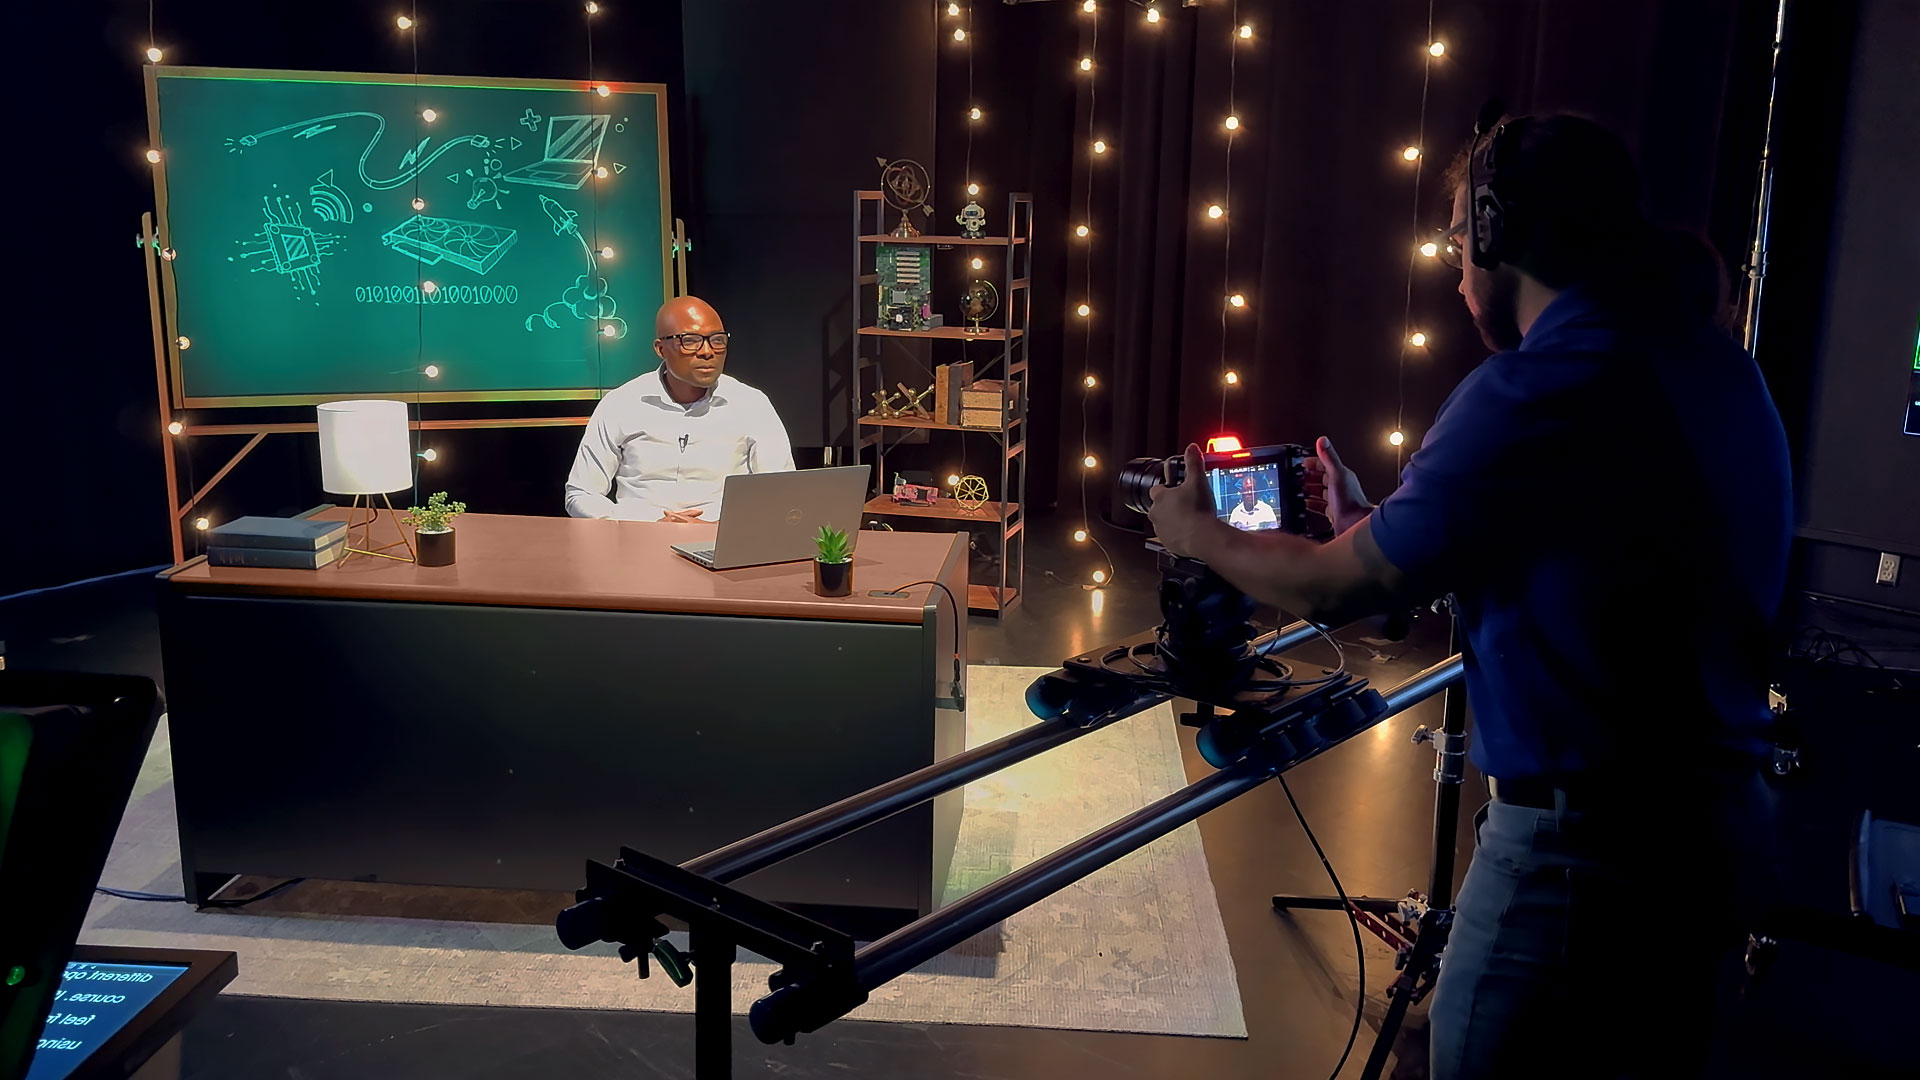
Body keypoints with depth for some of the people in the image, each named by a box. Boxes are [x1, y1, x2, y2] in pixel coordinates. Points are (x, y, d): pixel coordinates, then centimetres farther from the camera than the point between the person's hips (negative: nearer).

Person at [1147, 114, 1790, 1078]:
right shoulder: (1717, 364, 7)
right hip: (1727, 824, 9)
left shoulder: (1537, 391, -20)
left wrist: (1197, 535, 5)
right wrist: (1370, 524, 23)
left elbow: (1336, 590, -12)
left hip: (1578, 845, -9)